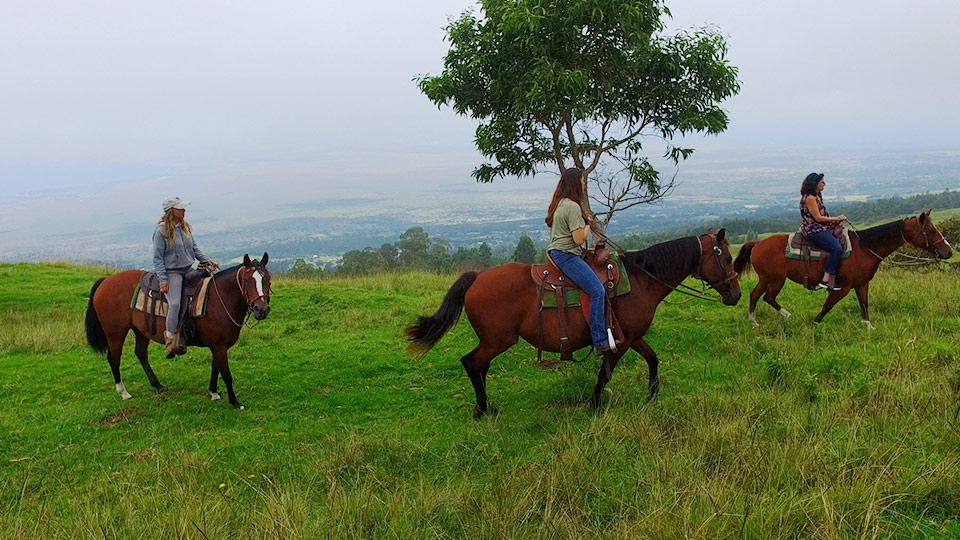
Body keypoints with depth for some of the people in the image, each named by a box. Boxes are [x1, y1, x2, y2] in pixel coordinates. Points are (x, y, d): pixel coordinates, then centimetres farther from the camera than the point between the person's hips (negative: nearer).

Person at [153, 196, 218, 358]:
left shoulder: (185, 227, 9)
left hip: (189, 270, 7)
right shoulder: (161, 231, -9)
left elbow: (194, 248, 20)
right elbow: (157, 258, -8)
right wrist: (163, 280, -15)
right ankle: (170, 342, -15)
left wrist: (206, 260, 5)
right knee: (175, 304, -22)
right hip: (172, 272, -7)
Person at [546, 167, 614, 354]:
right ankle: (600, 341, -17)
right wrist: (588, 226, 0)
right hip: (567, 256, -11)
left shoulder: (558, 204, 13)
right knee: (598, 291, -16)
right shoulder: (572, 207, -17)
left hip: (556, 253, 11)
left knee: (597, 290, 17)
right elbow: (579, 239, -19)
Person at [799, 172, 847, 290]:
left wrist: (837, 219, 4)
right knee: (837, 248, -24)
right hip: (813, 231, -11)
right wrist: (836, 218, -6)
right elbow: (818, 218, -16)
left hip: (821, 228, 11)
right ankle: (826, 280, -23)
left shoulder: (817, 196, 17)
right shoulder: (810, 198, -14)